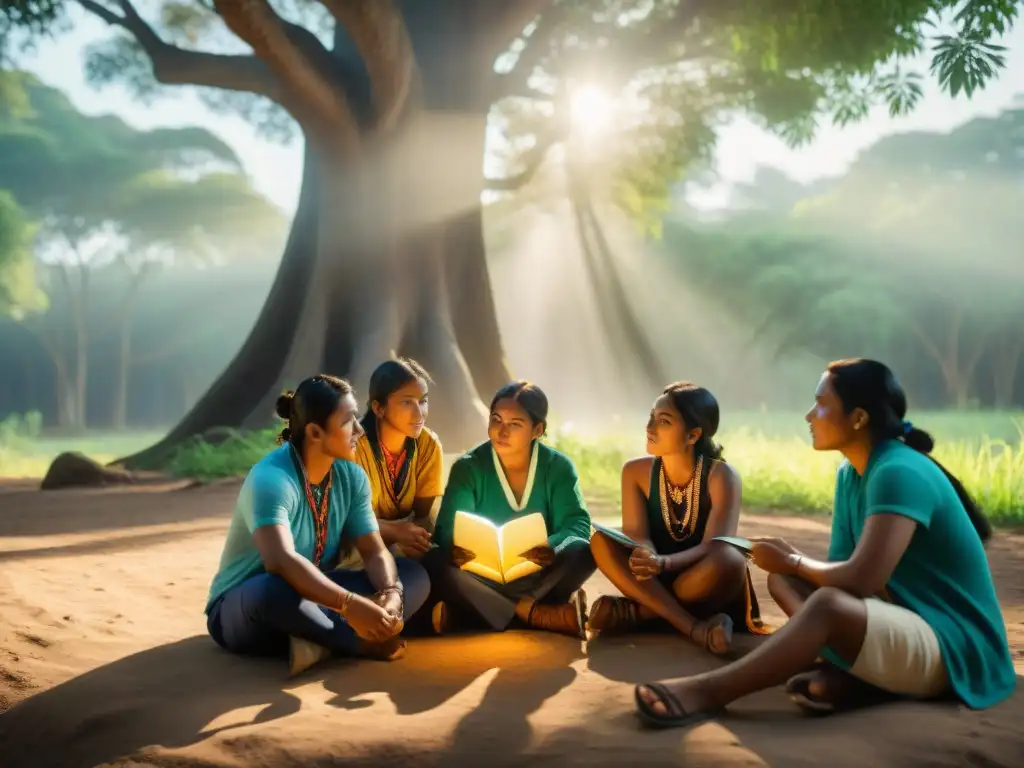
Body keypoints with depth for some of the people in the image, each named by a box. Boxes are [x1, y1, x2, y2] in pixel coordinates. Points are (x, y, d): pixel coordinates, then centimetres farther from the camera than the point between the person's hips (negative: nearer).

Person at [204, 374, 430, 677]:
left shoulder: (351, 476, -3)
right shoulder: (270, 479, -26)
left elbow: (374, 551, -7)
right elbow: (280, 561, -41)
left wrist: (391, 594, -29)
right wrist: (349, 605, -49)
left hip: (312, 600, 7)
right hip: (241, 610, -7)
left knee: (414, 574, -8)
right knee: (278, 588, -43)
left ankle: (321, 640, -27)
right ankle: (363, 642, -22)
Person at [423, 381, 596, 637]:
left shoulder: (558, 467, -1)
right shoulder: (468, 467, -4)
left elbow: (577, 523, -12)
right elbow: (448, 529, -13)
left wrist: (553, 548, -36)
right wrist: (453, 549, -39)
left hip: (537, 579, 0)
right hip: (483, 580, 0)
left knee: (581, 553, -29)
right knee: (435, 563, -30)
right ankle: (537, 614, -31)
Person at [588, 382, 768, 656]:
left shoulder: (721, 475, -16)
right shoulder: (636, 471, -4)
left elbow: (715, 548, -25)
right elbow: (635, 534, -13)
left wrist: (663, 563, -44)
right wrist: (646, 557, -39)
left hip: (709, 591, -3)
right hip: (657, 584, 4)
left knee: (728, 560, -37)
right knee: (601, 540, -23)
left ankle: (636, 613, -22)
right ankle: (694, 627, -31)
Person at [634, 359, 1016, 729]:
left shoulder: (899, 473, -21)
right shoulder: (851, 474, 7)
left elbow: (861, 579, -27)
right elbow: (840, 568, 7)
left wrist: (792, 561, -10)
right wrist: (790, 560, -13)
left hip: (954, 646, -10)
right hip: (906, 620, 10)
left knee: (828, 604, -34)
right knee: (782, 579, 6)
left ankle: (707, 692, -31)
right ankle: (847, 672, -15)